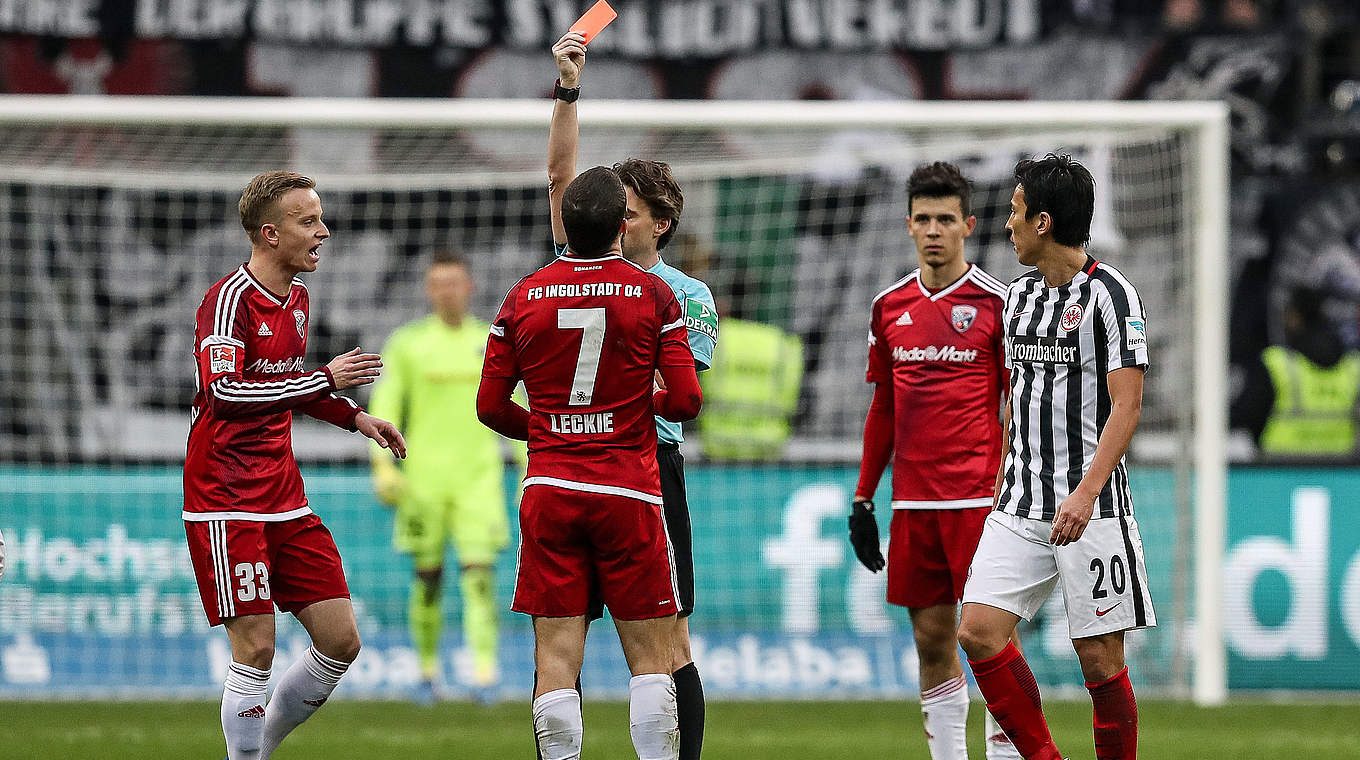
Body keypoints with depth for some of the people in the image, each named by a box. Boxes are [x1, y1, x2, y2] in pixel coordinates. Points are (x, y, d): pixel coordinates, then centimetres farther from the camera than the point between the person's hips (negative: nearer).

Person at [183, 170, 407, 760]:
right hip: (226, 502, -8)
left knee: (340, 642, 4)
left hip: (283, 500, 8)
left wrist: (354, 417, 19)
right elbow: (224, 392, -27)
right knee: (255, 647, -11)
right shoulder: (230, 299, -14)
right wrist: (326, 379, -26)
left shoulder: (296, 297, 12)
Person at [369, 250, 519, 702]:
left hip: (479, 476, 0)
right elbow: (384, 407, 2)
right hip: (424, 474, 0)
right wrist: (383, 464, -10)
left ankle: (484, 670, -19)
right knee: (428, 578, 4)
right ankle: (428, 671, 19)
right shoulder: (407, 343, 4)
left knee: (479, 574, -12)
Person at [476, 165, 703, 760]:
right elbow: (686, 400, -6)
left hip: (549, 488, 2)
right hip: (629, 489, -2)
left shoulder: (524, 296, 2)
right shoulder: (653, 294, -4)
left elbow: (490, 405, 5)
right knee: (649, 656, 3)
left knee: (556, 655, 0)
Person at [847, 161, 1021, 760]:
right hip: (913, 502, 5)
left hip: (980, 499, -5)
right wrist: (863, 500, 16)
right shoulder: (890, 307, 12)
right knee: (932, 641, 6)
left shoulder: (994, 302, -2)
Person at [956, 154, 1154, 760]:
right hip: (1020, 506, 7)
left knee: (1099, 656, -5)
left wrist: (1086, 493, -24)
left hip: (1091, 509, -7)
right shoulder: (1019, 295, 14)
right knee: (979, 631, -7)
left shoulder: (1109, 294, -8)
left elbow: (1126, 406, -14)